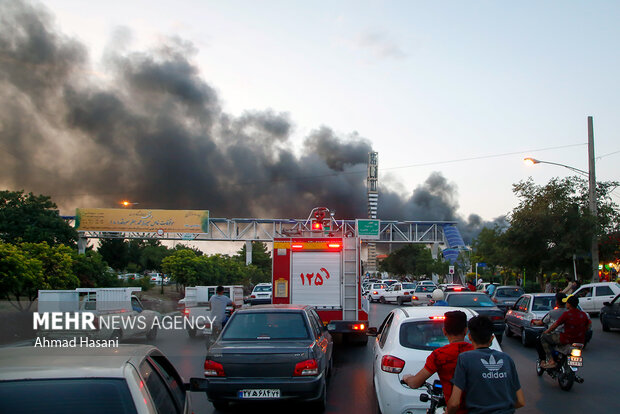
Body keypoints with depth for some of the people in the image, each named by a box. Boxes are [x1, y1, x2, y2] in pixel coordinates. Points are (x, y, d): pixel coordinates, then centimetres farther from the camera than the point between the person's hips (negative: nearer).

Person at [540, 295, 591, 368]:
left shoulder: (567, 314, -14)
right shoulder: (583, 314, 3)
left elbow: (555, 325, -6)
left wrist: (546, 331, 10)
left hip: (567, 340, -7)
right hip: (580, 341, 7)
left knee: (543, 336, 7)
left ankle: (551, 361, -2)